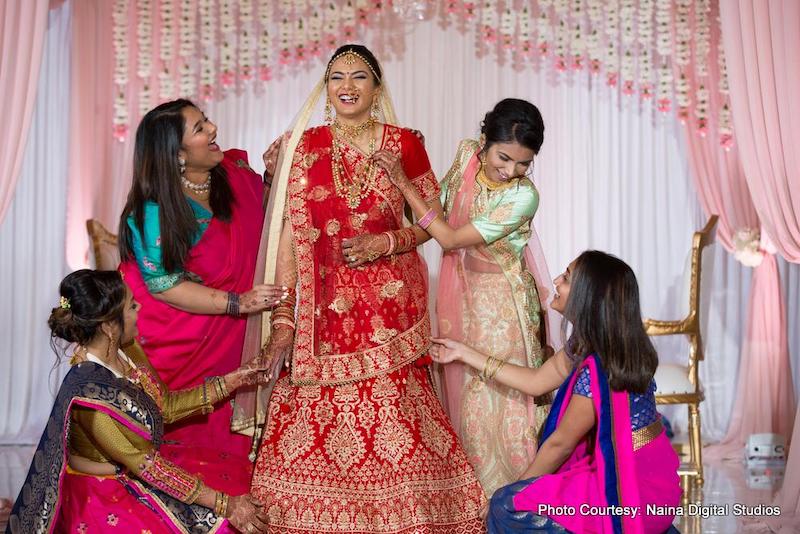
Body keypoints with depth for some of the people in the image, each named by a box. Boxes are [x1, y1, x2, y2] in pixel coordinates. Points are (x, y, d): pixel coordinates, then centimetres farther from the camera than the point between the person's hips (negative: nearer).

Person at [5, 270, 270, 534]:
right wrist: (225, 504, -22)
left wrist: (229, 383, 5)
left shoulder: (126, 351, -5)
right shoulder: (90, 394, -29)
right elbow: (147, 464, -24)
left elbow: (166, 406, 10)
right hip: (104, 500, -8)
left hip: (130, 474, 8)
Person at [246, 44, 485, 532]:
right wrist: (284, 319, -6)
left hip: (391, 302, -1)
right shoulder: (306, 147, 3)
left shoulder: (404, 144, 2)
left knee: (393, 414, -4)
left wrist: (389, 242, -9)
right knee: (320, 418, -2)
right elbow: (291, 235, -1)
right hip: (327, 304, 1)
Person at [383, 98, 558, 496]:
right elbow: (442, 206, 8)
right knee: (463, 394, 15)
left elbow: (450, 239, -23)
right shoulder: (466, 154, -9)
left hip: (500, 302, -6)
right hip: (460, 294, 6)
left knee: (501, 399, 0)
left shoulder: (523, 197, -25)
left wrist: (403, 182, -23)